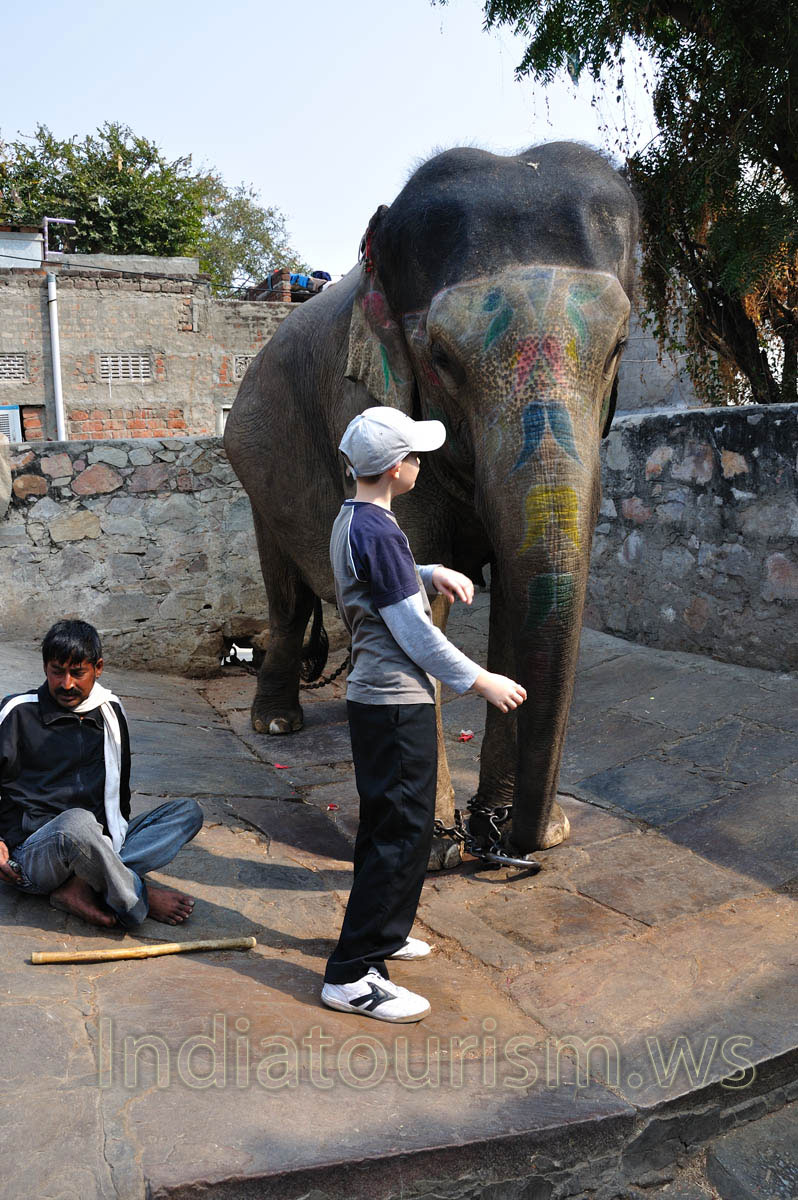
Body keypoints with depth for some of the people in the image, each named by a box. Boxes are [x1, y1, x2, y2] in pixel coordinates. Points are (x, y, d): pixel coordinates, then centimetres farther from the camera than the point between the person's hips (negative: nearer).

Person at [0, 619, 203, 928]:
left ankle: (81, 887, -26)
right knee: (77, 822, -41)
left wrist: (119, 837, 18)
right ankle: (139, 900, -17)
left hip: (96, 844, 6)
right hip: (32, 852, -6)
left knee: (188, 811, -11)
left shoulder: (110, 710, 13)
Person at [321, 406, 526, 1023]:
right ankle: (352, 976, 2)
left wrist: (431, 573, 11)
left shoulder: (352, 520, 10)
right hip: (397, 702, -10)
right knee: (403, 833, -4)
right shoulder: (379, 531, -20)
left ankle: (379, 932, 37)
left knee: (386, 823, 21)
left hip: (374, 696, 10)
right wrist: (482, 681, -12)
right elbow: (414, 632, -20)